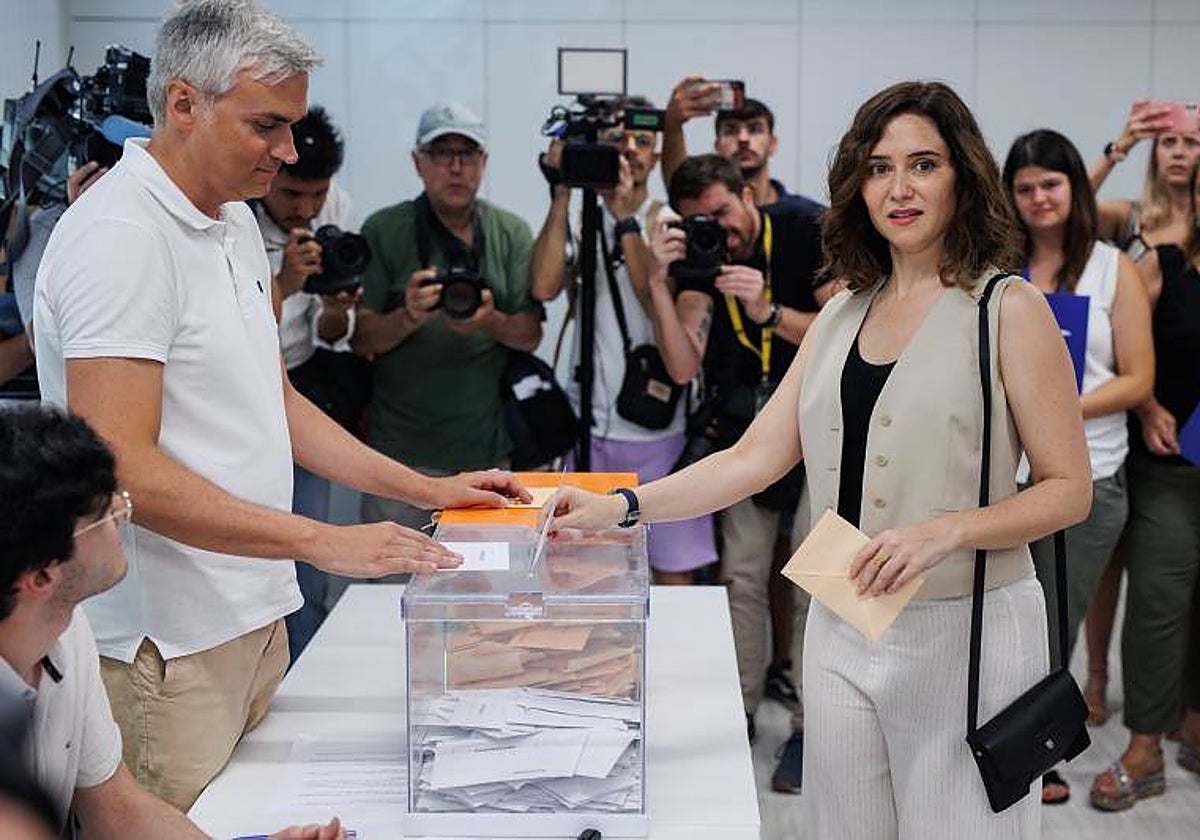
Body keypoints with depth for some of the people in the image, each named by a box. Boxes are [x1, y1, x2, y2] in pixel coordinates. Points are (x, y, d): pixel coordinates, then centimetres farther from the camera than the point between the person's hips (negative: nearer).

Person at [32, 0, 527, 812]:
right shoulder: (120, 235, -18)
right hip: (169, 645, -9)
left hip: (252, 616, 9)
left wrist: (426, 490, 11)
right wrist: (325, 543, -26)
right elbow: (123, 468, -25)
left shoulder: (236, 220, 11)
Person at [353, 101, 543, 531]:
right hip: (403, 449, -2)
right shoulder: (383, 230, 0)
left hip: (488, 447, 2)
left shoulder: (512, 233, 7)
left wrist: (492, 321, -18)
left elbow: (531, 335, 2)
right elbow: (362, 338, -3)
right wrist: (408, 318, -22)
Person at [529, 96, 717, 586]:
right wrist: (562, 193, -11)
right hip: (590, 430, 2)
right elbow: (544, 287, -13)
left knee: (675, 578, 1)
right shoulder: (580, 225, 6)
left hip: (660, 432, -1)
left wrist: (626, 218, -18)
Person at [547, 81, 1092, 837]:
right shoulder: (841, 315, 11)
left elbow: (1069, 489, -7)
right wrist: (622, 507, -3)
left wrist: (945, 531, -22)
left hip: (965, 633, -5)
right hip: (845, 632, 5)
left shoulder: (1009, 309, -5)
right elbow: (755, 458, 7)